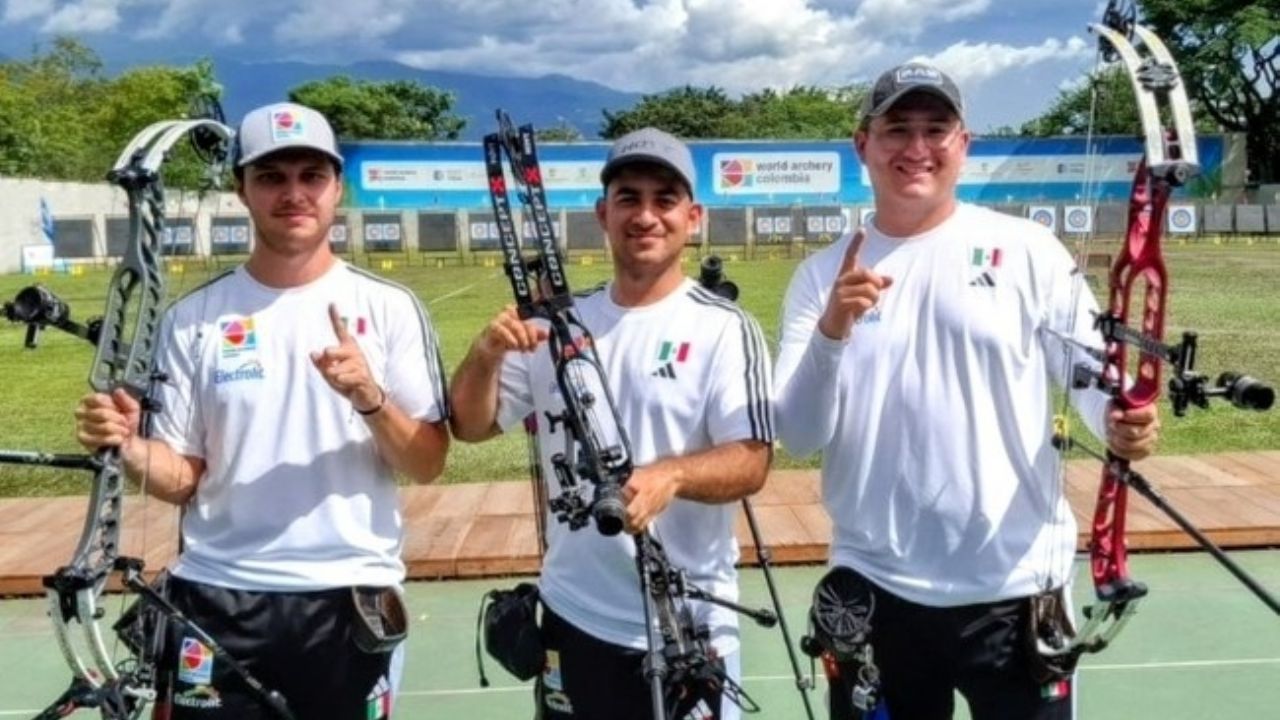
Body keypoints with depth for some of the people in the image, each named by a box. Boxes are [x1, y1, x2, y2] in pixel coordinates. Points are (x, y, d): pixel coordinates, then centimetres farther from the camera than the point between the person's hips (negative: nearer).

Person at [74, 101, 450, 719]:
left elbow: (427, 465, -4)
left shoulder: (389, 307, -2)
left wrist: (369, 397, -20)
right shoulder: (194, 317, 1)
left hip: (349, 598, 0)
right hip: (217, 601, 1)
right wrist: (130, 449, -17)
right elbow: (182, 477, 3)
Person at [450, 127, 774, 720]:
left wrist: (672, 475, -36)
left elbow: (751, 462, -16)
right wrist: (485, 354, -15)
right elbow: (471, 427, 5)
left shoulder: (724, 328, -9)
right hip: (572, 617, 4)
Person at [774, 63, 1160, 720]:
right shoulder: (822, 275, 1)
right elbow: (799, 435, -5)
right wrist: (831, 333, -21)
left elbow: (1091, 371, 0)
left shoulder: (1029, 250, -2)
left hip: (1014, 587, -1)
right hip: (875, 588, 2)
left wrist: (1120, 421, -21)